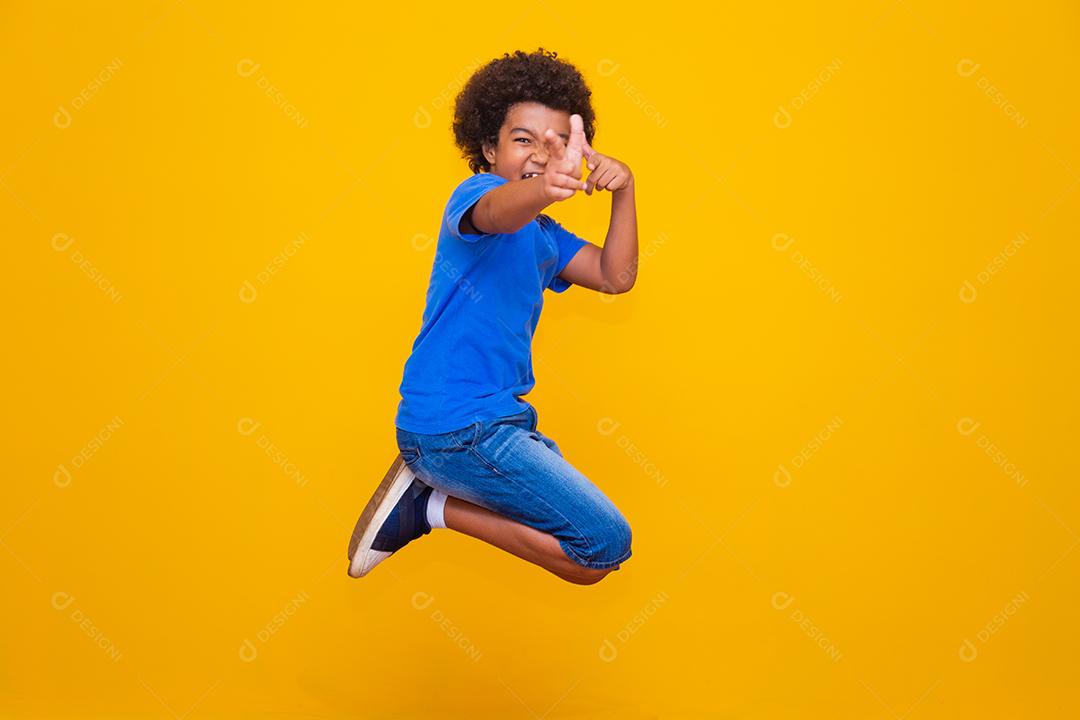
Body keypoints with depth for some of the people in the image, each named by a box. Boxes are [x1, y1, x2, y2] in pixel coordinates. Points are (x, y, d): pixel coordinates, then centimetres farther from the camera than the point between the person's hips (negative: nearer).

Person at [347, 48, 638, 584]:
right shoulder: (478, 192, -11)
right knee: (606, 545, -11)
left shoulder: (544, 237, 17)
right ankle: (434, 506, -4)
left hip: (499, 419, 10)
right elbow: (496, 212, -35)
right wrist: (543, 189, -59)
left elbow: (615, 276, 7)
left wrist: (623, 190, -8)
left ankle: (432, 492, 11)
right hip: (457, 424, -10)